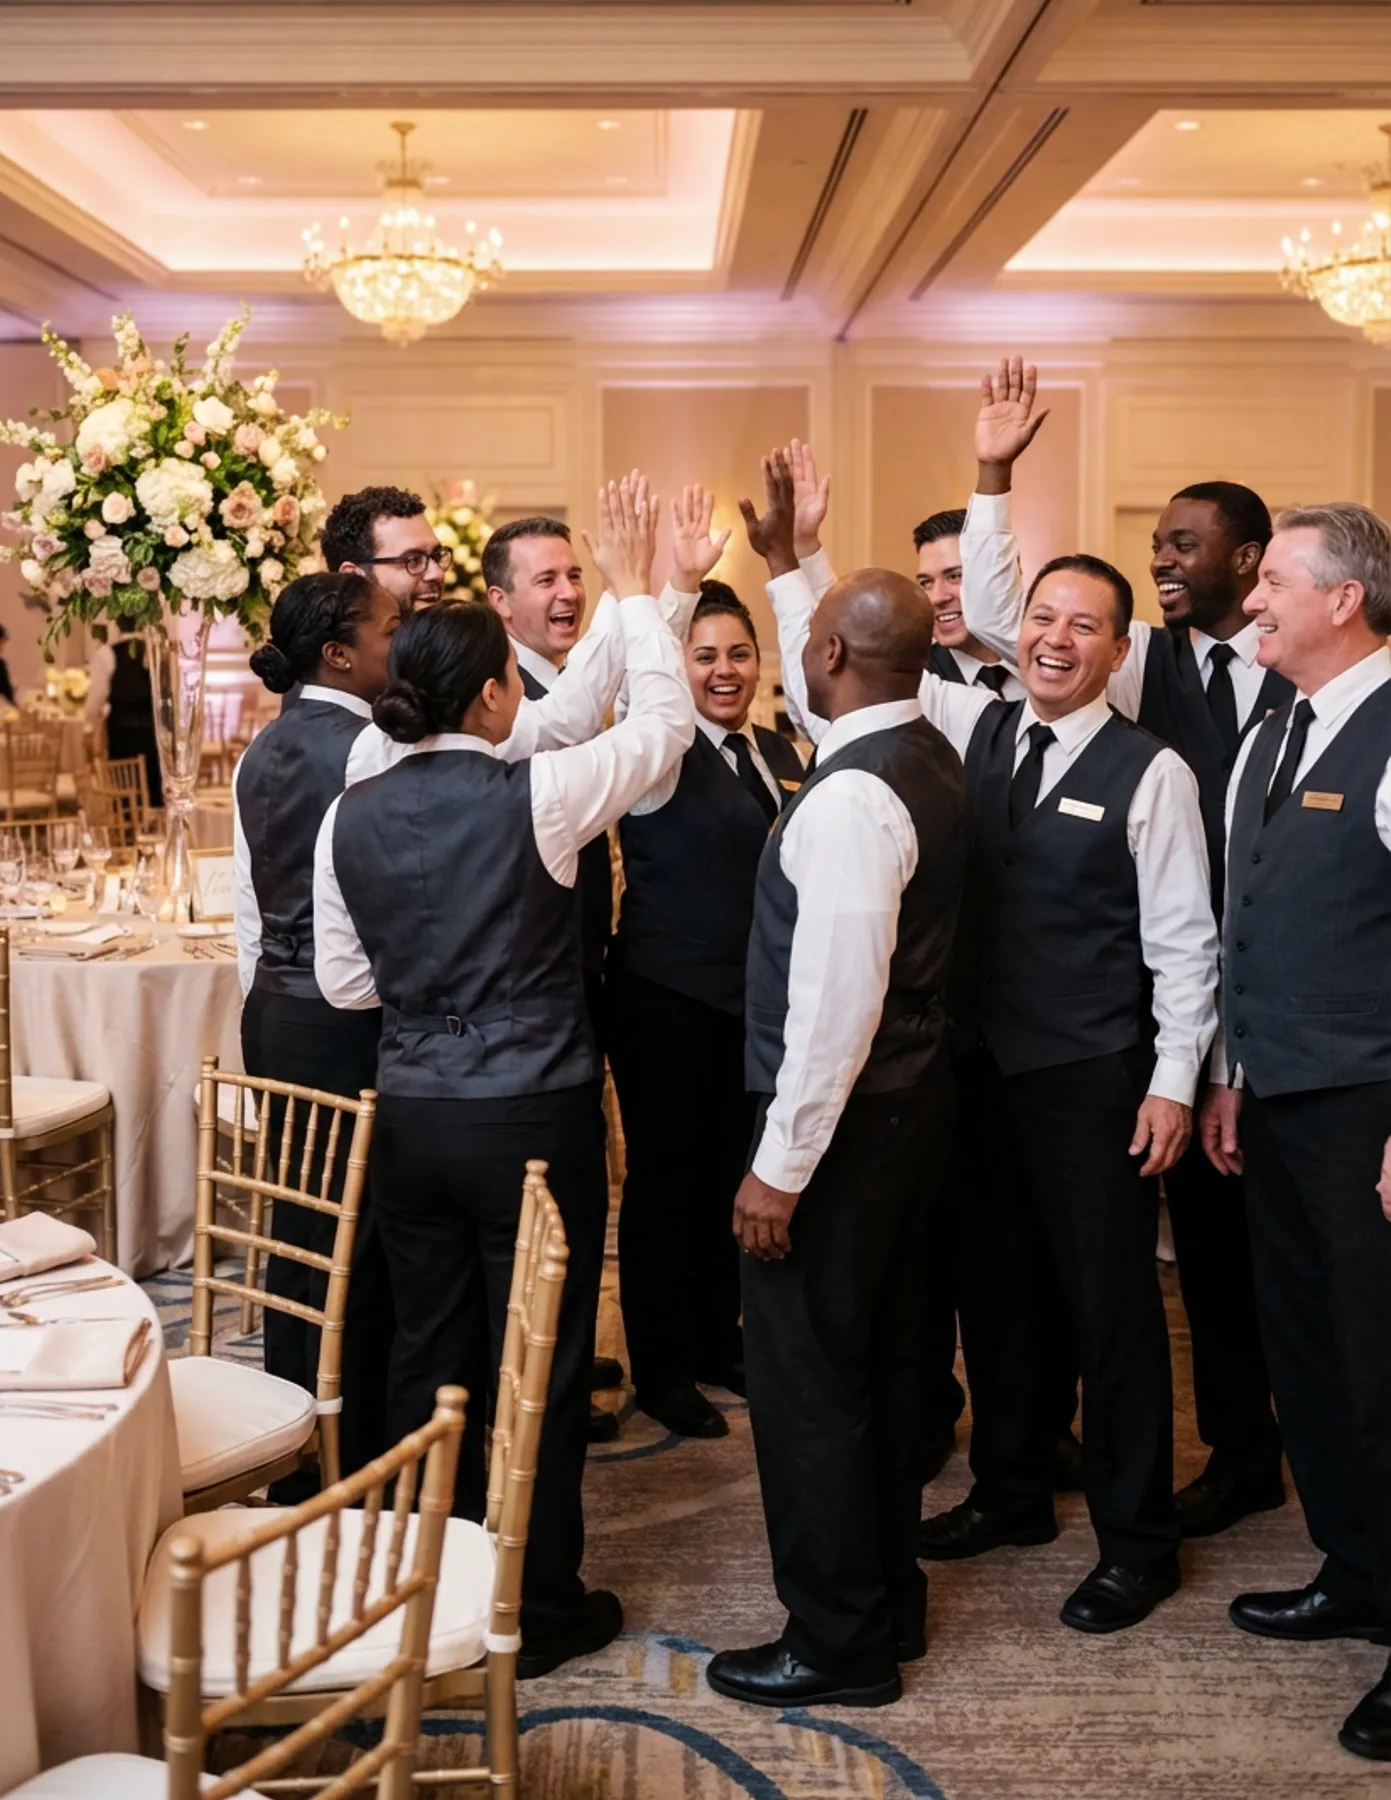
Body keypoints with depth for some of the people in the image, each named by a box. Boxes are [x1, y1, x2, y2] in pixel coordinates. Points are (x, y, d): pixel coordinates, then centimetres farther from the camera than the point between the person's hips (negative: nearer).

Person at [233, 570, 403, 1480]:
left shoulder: (264, 750, 8)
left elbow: (250, 903, 13)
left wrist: (268, 1003, 20)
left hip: (278, 1011, 8)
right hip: (356, 1021, -8)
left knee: (299, 1232, 16)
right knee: (360, 1243, 2)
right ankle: (356, 1465, 13)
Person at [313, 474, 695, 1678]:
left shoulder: (352, 816, -1)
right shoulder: (534, 796, -16)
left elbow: (346, 983, 4)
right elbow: (665, 723, -1)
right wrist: (634, 588, 7)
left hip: (412, 1114, 5)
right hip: (534, 1113, -5)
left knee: (428, 1350, 16)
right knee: (542, 1359, 7)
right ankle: (539, 1609, 19)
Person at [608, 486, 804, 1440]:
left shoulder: (780, 753, 9)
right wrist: (678, 584, -42)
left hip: (760, 999, 6)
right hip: (668, 998, -6)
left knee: (733, 1171, 16)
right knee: (666, 1175, 5)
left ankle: (718, 1335, 32)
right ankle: (662, 1366, 17)